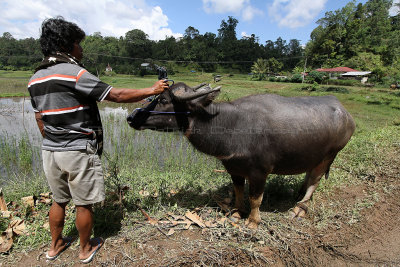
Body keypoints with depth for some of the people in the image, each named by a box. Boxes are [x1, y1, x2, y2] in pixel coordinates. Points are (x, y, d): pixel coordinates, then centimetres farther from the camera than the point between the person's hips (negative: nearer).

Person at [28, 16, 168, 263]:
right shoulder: (74, 73, -16)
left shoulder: (36, 78, 9)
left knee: (59, 201, 23)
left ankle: (55, 246, 41)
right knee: (84, 204, 11)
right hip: (79, 151, -7)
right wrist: (151, 90, -11)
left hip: (50, 151, 8)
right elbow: (116, 95, -19)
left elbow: (40, 117, 15)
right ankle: (86, 249, 30)